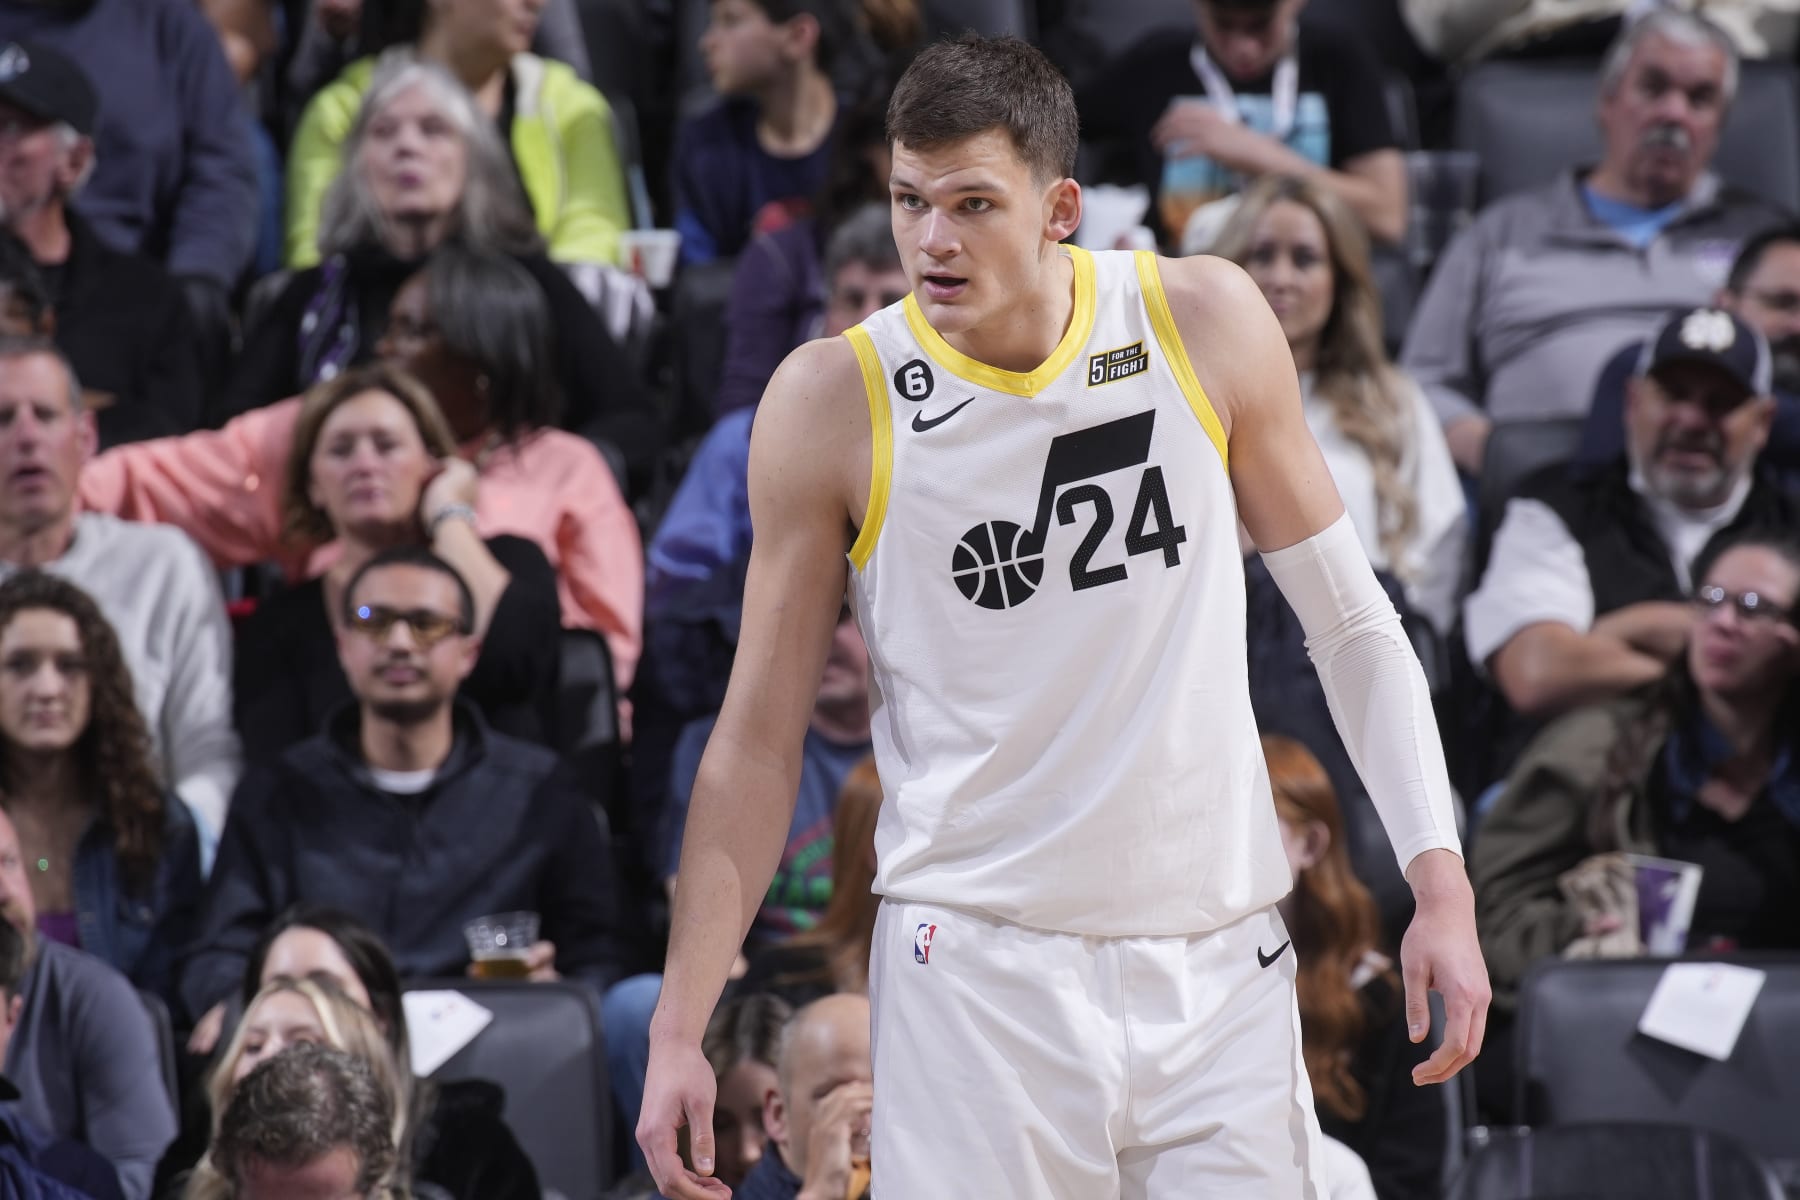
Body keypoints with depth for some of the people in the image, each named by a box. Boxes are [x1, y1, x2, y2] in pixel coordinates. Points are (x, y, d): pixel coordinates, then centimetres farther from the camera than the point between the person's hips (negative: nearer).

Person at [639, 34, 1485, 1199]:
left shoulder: (1207, 326, -2)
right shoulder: (832, 404, -5)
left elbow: (1353, 621, 7)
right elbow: (759, 741, 1)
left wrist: (1441, 882, -1)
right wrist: (679, 1028, -3)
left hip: (1219, 964, 2)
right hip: (977, 969, -2)